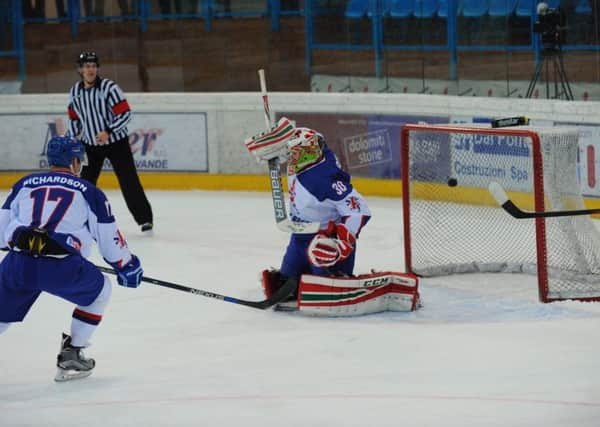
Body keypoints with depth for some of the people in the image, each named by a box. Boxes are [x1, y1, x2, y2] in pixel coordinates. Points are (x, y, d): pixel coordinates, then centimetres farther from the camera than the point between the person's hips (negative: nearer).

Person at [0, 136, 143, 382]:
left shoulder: (24, 184, 21)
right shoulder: (88, 191, 13)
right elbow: (108, 236, 16)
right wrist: (127, 266, 32)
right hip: (61, 266, -3)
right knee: (99, 291, 23)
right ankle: (71, 356, 21)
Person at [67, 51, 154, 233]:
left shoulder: (109, 87, -16)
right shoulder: (75, 92, 1)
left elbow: (125, 113, -17)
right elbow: (74, 118, 15)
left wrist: (108, 131, -26)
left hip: (116, 142, -4)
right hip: (91, 144, 5)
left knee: (129, 181, -6)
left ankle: (145, 218, 0)